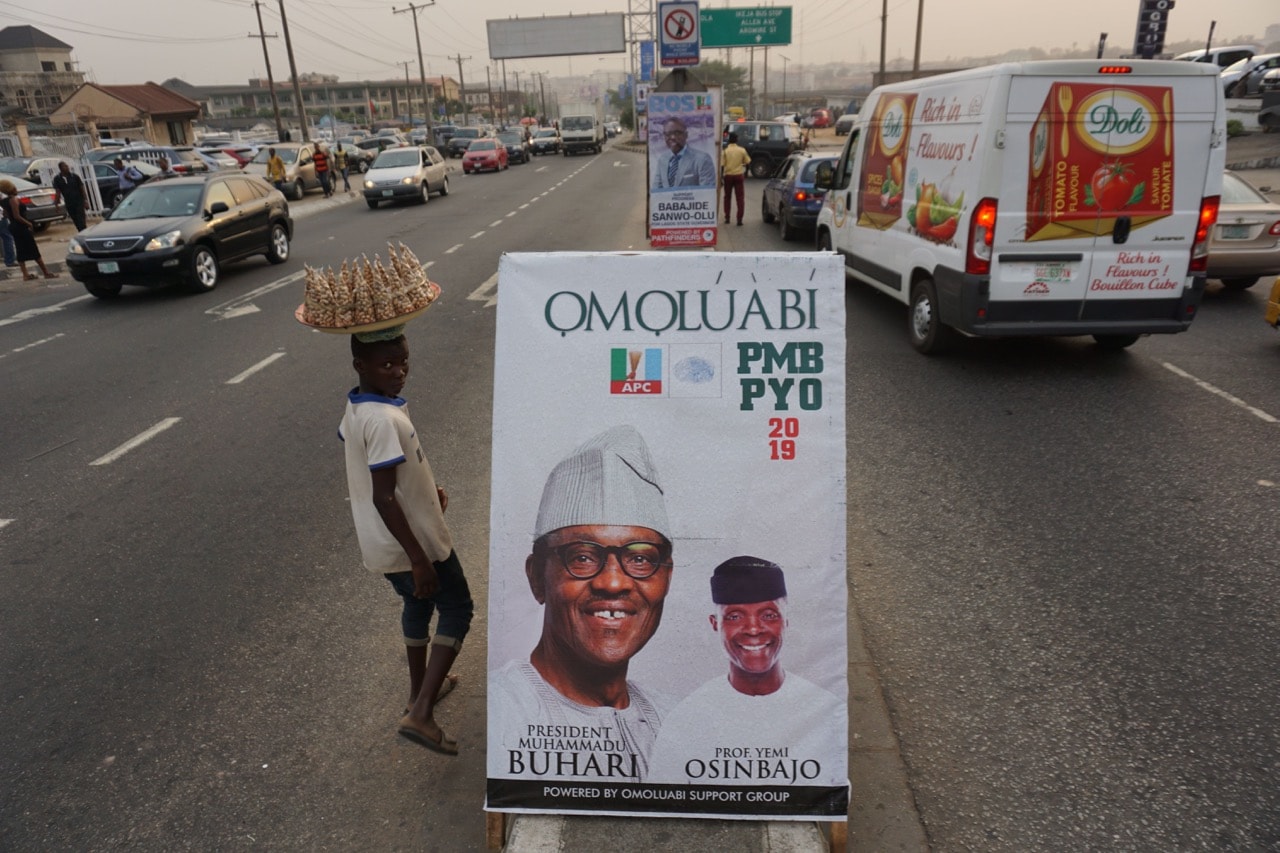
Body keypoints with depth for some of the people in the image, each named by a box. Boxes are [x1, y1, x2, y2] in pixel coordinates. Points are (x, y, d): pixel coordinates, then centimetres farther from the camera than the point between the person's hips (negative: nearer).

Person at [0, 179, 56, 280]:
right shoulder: (13, 199, -17)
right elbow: (17, 216, -22)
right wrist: (29, 224, -13)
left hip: (14, 227, 9)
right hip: (21, 228, -9)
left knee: (21, 251, 10)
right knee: (34, 250, -5)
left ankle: (25, 274, 10)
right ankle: (46, 273, -2)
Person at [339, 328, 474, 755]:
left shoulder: (355, 407, 0)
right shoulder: (385, 419, -30)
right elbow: (383, 498, -30)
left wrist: (423, 489, 21)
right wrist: (419, 560, -25)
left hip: (381, 543, 9)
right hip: (411, 542, -9)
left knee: (418, 604, 28)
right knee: (457, 609, 8)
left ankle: (420, 689, 46)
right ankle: (421, 713, 2)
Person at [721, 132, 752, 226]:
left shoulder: (725, 151, -6)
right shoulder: (742, 150, -3)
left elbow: (721, 165, -9)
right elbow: (747, 162, 3)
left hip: (728, 176, 0)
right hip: (739, 175, 0)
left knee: (727, 197, 14)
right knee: (740, 198, 2)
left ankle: (727, 218, 16)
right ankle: (739, 219, -6)